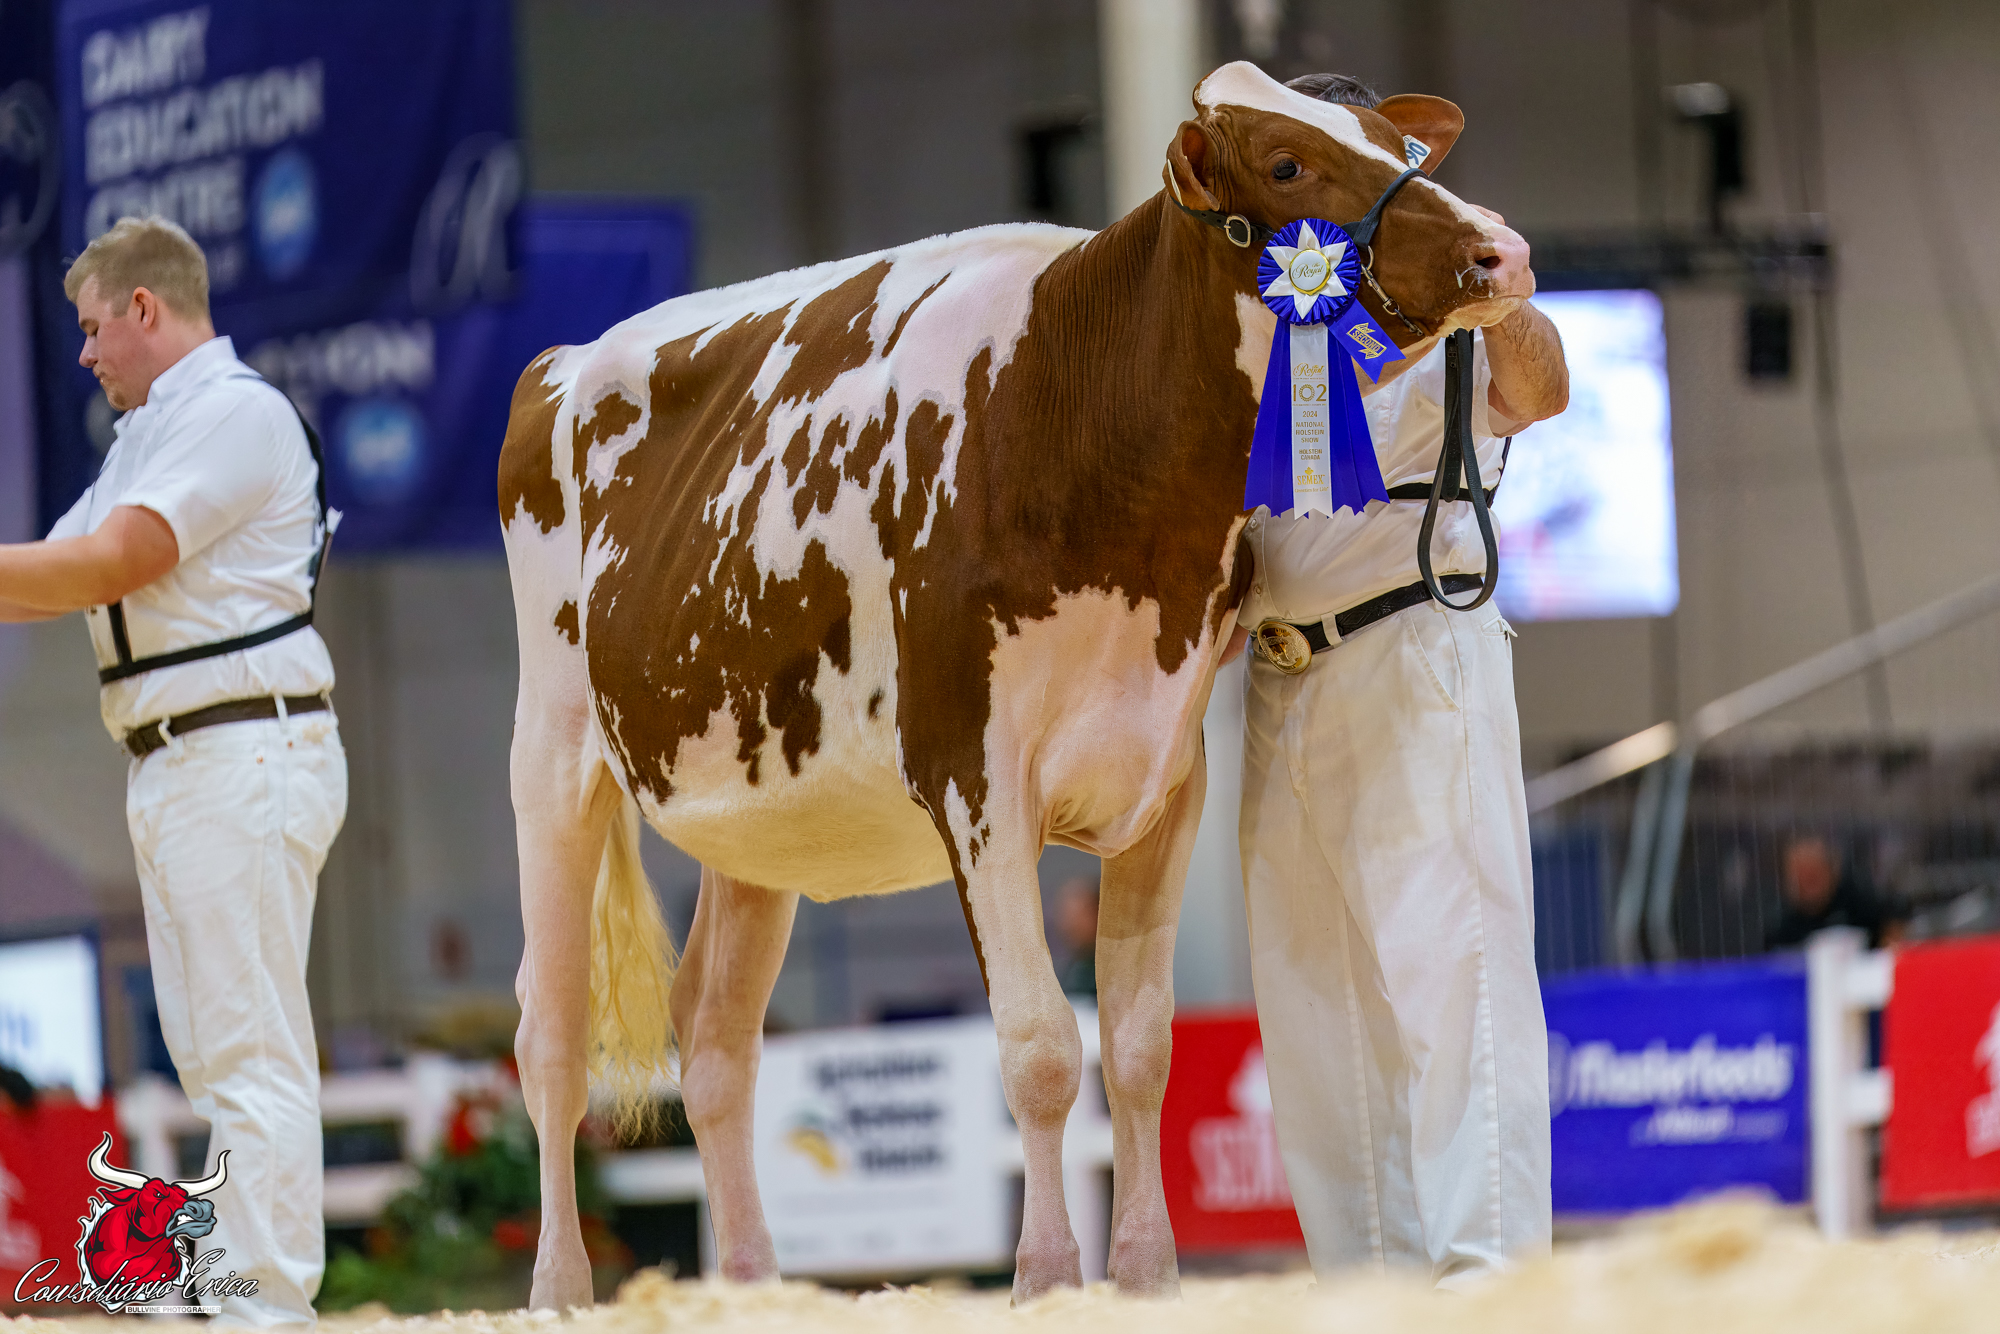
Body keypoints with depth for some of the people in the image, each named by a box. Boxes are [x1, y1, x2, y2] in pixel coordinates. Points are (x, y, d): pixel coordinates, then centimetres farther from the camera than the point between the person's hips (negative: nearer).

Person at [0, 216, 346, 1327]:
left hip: (245, 755, -10)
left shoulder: (235, 412, -10)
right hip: (170, 769, 10)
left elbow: (108, 565, -18)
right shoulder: (146, 435, 21)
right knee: (210, 1058, 11)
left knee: (253, 1055, -12)